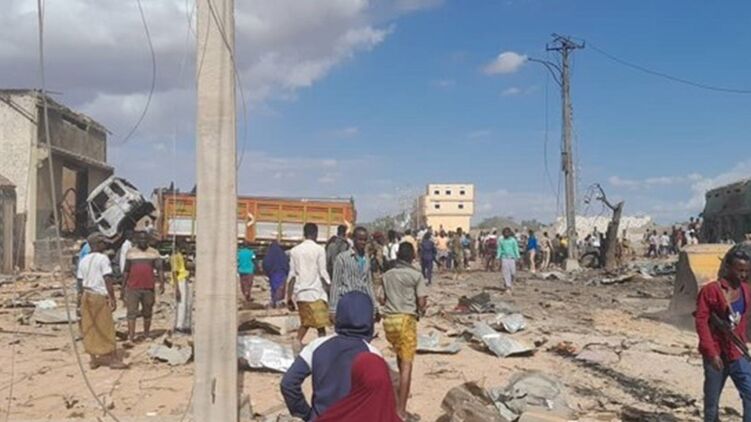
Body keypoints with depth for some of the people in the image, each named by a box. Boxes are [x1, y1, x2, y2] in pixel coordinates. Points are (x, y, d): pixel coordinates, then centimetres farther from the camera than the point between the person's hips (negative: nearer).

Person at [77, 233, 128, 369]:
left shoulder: (83, 260, 10)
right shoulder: (103, 258, -11)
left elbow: (80, 281, 11)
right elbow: (108, 280, -16)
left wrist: (85, 293, 18)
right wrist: (113, 298, -14)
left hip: (86, 296, 7)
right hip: (100, 297, -7)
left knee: (89, 329, 10)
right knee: (106, 329, 0)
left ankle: (93, 359, 15)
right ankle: (113, 359, 4)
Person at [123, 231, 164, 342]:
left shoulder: (154, 253, 4)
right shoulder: (131, 252, 7)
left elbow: (159, 269, -4)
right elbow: (126, 271, 11)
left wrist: (162, 283, -17)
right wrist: (123, 286, 9)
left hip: (149, 288, 1)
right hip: (133, 288, 0)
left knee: (147, 312, 11)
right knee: (132, 312, -5)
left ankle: (147, 333, 24)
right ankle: (131, 335, -6)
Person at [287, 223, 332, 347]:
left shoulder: (295, 250, 8)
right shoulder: (319, 249, -4)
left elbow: (292, 275, 8)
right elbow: (323, 273, -7)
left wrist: (289, 298, 10)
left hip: (299, 293, 5)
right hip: (315, 292, -5)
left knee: (305, 322, 19)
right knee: (321, 325, 1)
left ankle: (298, 343, 0)